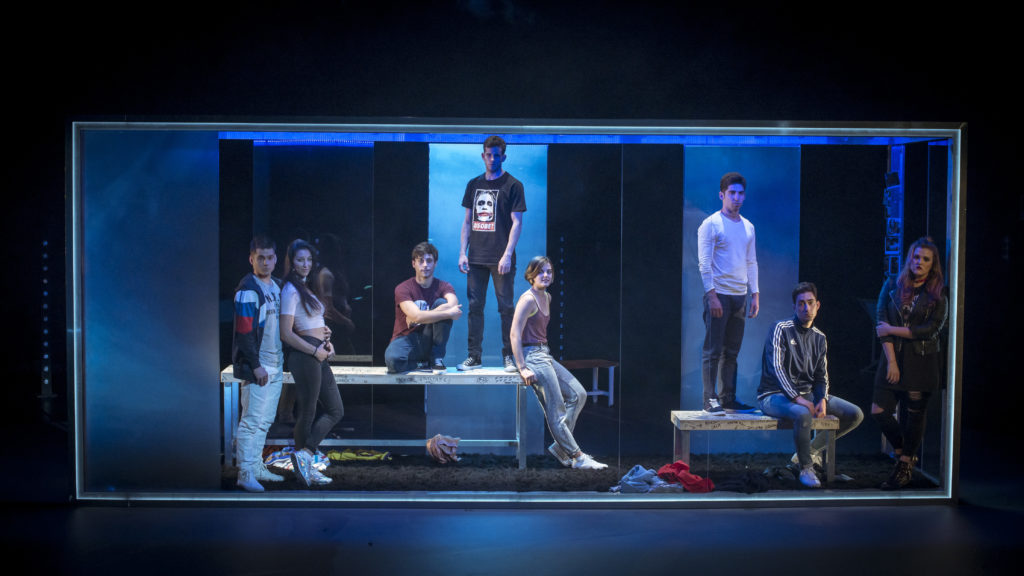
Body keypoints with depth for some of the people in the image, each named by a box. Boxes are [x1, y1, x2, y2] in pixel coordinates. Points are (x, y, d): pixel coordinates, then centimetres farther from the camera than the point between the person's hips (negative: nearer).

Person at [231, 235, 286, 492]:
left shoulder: (277, 286, 14)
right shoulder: (248, 289, -13)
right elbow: (244, 332, -17)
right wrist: (256, 365, -19)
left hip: (276, 365, 8)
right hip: (257, 366, -8)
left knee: (265, 420, 14)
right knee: (252, 420, -7)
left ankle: (257, 466, 23)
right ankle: (245, 473, -2)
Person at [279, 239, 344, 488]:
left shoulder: (306, 288, 17)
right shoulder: (291, 290, -11)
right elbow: (286, 334, -17)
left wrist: (326, 341, 9)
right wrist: (315, 350, -13)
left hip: (319, 355, 9)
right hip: (305, 355, -9)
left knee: (336, 410, 9)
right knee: (308, 413, -1)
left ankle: (304, 458, 9)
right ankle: (303, 461, 8)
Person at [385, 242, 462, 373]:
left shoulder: (443, 287, 1)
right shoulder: (402, 289, -8)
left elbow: (453, 305, -23)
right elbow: (416, 316, -24)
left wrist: (422, 316, -25)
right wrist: (449, 313, -23)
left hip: (427, 342, 2)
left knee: (441, 303, -21)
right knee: (393, 360, -39)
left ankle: (437, 358, -14)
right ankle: (423, 363, -4)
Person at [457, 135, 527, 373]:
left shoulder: (512, 185, 0)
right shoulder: (474, 184, 13)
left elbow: (517, 222, -5)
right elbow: (467, 221, 15)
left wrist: (507, 255, -14)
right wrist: (462, 252, 6)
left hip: (501, 259, -4)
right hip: (476, 259, 4)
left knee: (505, 307, -1)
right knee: (475, 306, 5)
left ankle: (508, 356, 7)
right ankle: (474, 356, 10)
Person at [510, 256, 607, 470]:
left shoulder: (547, 297, 14)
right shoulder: (528, 299, -14)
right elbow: (515, 334, -18)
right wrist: (522, 368, -21)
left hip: (544, 354, 10)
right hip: (531, 355, -10)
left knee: (578, 394, 8)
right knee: (555, 412, -7)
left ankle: (560, 446, 11)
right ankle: (576, 457, -3)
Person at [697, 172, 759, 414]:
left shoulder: (748, 227, 15)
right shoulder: (711, 224, -4)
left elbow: (751, 262, 19)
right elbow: (704, 262, -9)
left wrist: (755, 294, 11)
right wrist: (712, 294, -16)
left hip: (740, 296, 6)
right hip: (718, 295, -6)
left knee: (731, 352, 9)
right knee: (712, 351, -5)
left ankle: (728, 399, 14)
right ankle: (710, 399, -1)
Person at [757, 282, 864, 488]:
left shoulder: (819, 338, 14)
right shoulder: (781, 329, -6)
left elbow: (822, 376, 13)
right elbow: (776, 368, -16)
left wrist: (822, 400, -8)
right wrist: (798, 398, -25)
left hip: (807, 393, 7)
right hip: (775, 395, -7)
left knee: (855, 415, -5)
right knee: (803, 414, -39)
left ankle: (811, 451, 5)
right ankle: (805, 468, -17)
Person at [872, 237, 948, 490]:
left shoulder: (938, 294, 1)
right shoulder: (892, 286, 6)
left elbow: (931, 329, -9)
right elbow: (882, 322, 0)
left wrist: (893, 330, -10)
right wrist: (891, 361, -8)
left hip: (922, 361, -2)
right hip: (894, 358, 2)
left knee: (915, 414, 2)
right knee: (879, 411, -4)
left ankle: (904, 466, 20)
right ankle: (903, 454, 22)